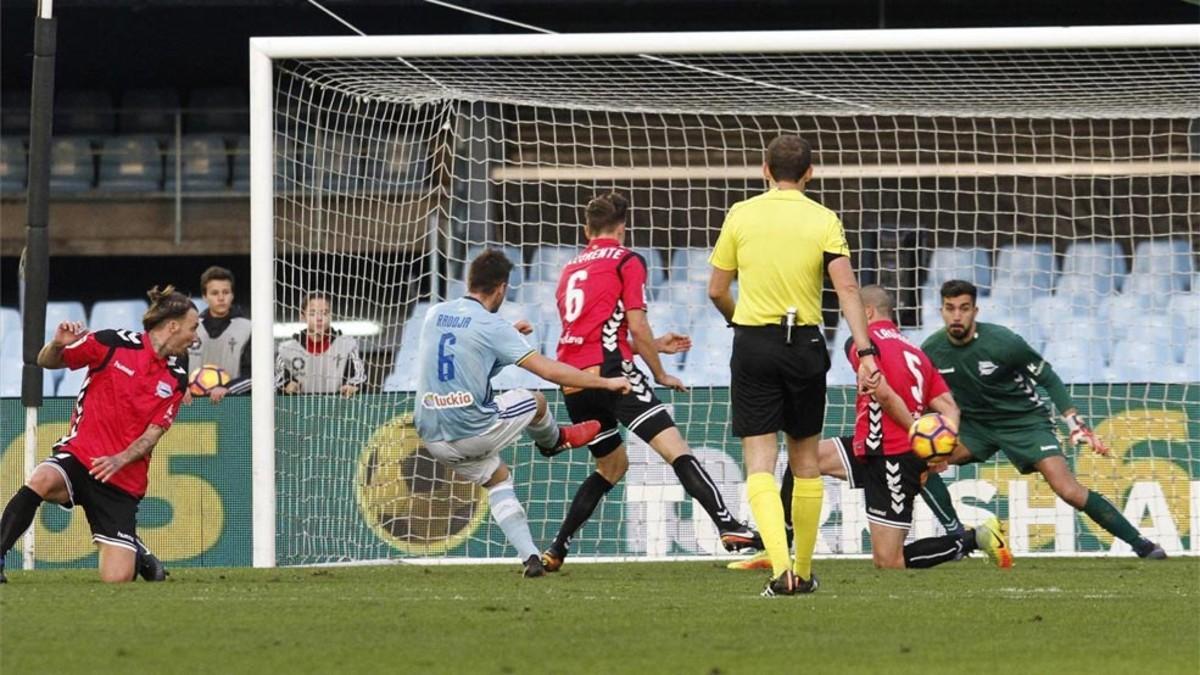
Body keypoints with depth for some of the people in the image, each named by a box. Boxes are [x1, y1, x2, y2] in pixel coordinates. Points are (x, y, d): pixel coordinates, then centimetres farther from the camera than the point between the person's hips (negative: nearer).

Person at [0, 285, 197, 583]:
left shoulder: (176, 378, 5)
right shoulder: (113, 344, -4)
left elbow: (153, 433, 1)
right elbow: (46, 362, 3)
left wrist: (120, 460, -18)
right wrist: (57, 345, -21)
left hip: (123, 479, 2)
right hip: (78, 455, -2)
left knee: (117, 579, -7)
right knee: (41, 481, -38)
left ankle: (139, 554, 29)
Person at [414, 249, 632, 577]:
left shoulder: (435, 314, 5)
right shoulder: (491, 326, -14)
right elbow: (549, 370, -15)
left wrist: (509, 333, 34)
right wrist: (606, 382, -7)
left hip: (432, 436, 6)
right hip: (473, 431, -6)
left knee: (497, 477, 26)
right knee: (535, 402, 18)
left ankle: (529, 556, 15)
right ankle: (553, 440, 50)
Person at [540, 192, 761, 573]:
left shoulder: (570, 270, 24)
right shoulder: (626, 261, 4)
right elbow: (636, 325, -5)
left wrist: (656, 345, 39)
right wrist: (660, 375, 7)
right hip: (610, 371, -7)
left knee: (611, 466, 23)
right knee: (675, 449, -12)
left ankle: (555, 550, 18)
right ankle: (727, 527, -27)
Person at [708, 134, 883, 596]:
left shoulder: (741, 215, 1)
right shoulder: (823, 220, 0)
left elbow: (717, 291, 4)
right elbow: (847, 287, -11)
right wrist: (865, 351, -15)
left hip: (752, 344, -1)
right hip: (804, 345, 1)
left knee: (760, 463, -4)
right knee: (805, 459, 16)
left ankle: (780, 566, -23)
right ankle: (803, 571, 22)